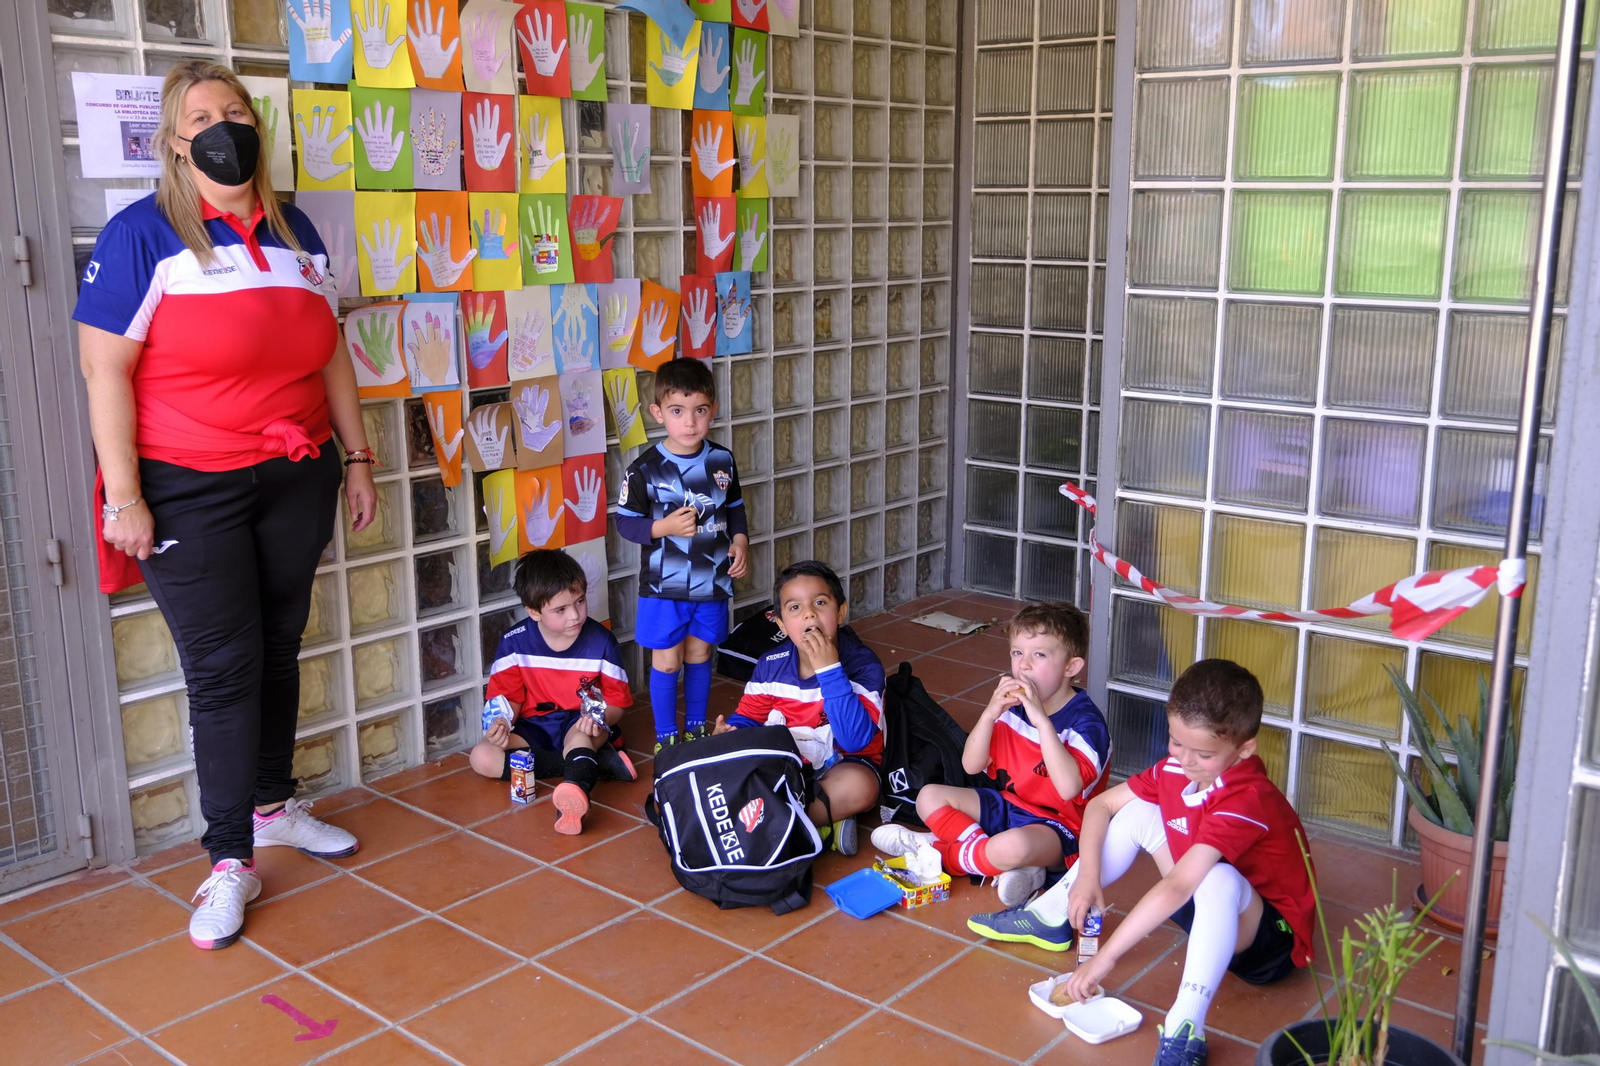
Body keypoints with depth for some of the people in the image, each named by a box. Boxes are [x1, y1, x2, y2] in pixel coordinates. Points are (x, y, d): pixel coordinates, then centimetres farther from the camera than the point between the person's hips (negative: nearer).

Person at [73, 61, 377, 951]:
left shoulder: (296, 233, 10)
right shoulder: (143, 235, -7)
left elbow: (329, 351, 16)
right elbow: (105, 370, -10)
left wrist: (357, 457, 14)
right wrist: (124, 495, -14)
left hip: (296, 478, 5)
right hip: (190, 492, -5)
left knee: (280, 647, 14)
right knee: (223, 668, -2)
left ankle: (274, 806, 32)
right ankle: (231, 862, 9)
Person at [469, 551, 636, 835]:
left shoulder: (601, 642, -12)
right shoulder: (514, 643, -9)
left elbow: (617, 703, -7)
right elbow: (509, 697, 0)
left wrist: (599, 718, -31)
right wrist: (502, 723, -24)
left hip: (582, 726, -3)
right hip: (534, 729, 3)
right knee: (482, 757, -22)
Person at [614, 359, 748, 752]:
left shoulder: (723, 461, -2)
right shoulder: (646, 469, -14)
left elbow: (734, 508, 12)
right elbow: (626, 522, -8)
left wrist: (739, 541, -4)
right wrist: (665, 527, -24)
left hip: (712, 581, 3)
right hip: (664, 586, -3)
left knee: (699, 656, 17)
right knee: (667, 662, 7)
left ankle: (696, 728, 35)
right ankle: (666, 737, 23)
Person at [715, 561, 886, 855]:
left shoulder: (863, 665, -18)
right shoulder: (770, 666, -5)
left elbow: (855, 740, -29)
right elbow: (748, 717, 7)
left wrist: (829, 670, -34)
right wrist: (730, 733, -19)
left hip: (842, 766, -4)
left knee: (860, 786, -37)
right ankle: (825, 820, -21)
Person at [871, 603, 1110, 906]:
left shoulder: (1086, 721, -19)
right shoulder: (1013, 705, 0)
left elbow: (1069, 787, -35)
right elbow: (971, 765, -3)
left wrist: (1041, 719, -36)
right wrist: (990, 713, -19)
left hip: (1057, 826, -8)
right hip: (1006, 806, 8)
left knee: (1012, 845, -39)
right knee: (930, 796, -1)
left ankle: (939, 850, -9)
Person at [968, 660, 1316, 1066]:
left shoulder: (1247, 799, -32)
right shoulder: (1177, 767, -9)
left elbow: (1177, 887, -39)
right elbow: (1101, 804, 2)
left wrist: (1106, 957, -41)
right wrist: (1088, 875, -14)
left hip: (1266, 938, -8)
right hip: (1207, 910, 8)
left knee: (1217, 879, -41)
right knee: (1136, 813, -1)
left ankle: (1183, 1033, -43)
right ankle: (1050, 916, 11)